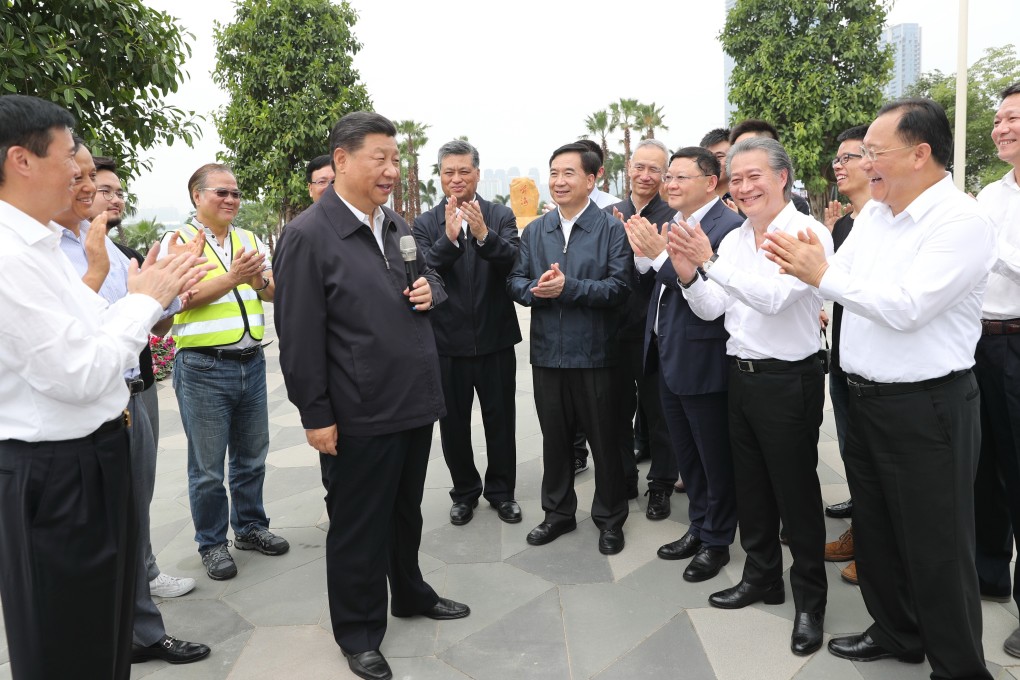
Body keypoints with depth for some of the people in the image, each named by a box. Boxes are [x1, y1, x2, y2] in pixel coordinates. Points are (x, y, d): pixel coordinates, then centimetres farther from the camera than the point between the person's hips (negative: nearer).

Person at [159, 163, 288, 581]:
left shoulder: (250, 240, 11)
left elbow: (276, 292, 7)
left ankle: (250, 527, 33)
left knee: (252, 456, 16)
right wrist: (233, 277, -23)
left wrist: (260, 281, -15)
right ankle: (211, 543, 22)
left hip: (251, 362, 5)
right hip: (203, 368, -5)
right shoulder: (178, 240, -3)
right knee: (208, 468, 6)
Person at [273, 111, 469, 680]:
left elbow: (431, 276, 23)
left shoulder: (397, 225, 10)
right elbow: (300, 335, -15)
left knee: (407, 511, 23)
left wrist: (431, 289, -1)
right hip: (360, 415, -7)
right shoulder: (309, 235, -13)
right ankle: (359, 632, 29)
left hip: (416, 402, 7)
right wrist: (315, 415, -15)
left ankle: (410, 593, 44)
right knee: (358, 526, 10)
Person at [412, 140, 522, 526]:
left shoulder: (501, 216, -1)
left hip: (495, 339, 0)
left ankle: (501, 490, 31)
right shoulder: (426, 224, 0)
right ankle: (465, 491, 33)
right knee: (453, 423, 13)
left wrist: (483, 234, -33)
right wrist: (448, 237, -29)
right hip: (448, 342, 1)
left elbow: (514, 263, -16)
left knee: (501, 420, 11)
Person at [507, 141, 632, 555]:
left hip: (595, 355, -4)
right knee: (555, 439, 16)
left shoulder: (612, 229, -6)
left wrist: (568, 288, -24)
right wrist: (535, 289, -17)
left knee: (605, 441, 9)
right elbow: (515, 282, 5)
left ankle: (610, 518, 28)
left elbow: (619, 288, -16)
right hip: (547, 354, 4)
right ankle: (558, 513, 34)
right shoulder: (534, 231, 9)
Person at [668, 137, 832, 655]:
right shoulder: (733, 240, 8)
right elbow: (711, 309, 5)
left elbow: (775, 297, -26)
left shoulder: (808, 234, -13)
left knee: (796, 491, 5)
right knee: (750, 487, 18)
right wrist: (688, 274, -14)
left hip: (789, 380, -7)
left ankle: (810, 600, 23)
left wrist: (710, 262, -32)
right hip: (742, 375, 7)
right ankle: (761, 578, 37)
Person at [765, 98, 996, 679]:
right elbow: (840, 282, 9)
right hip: (867, 397, 8)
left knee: (936, 548, 6)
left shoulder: (960, 221, -16)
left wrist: (822, 275, -21)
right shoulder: (873, 214, 9)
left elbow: (906, 308, -25)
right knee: (875, 529, 20)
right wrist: (806, 265, -11)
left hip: (927, 406, -8)